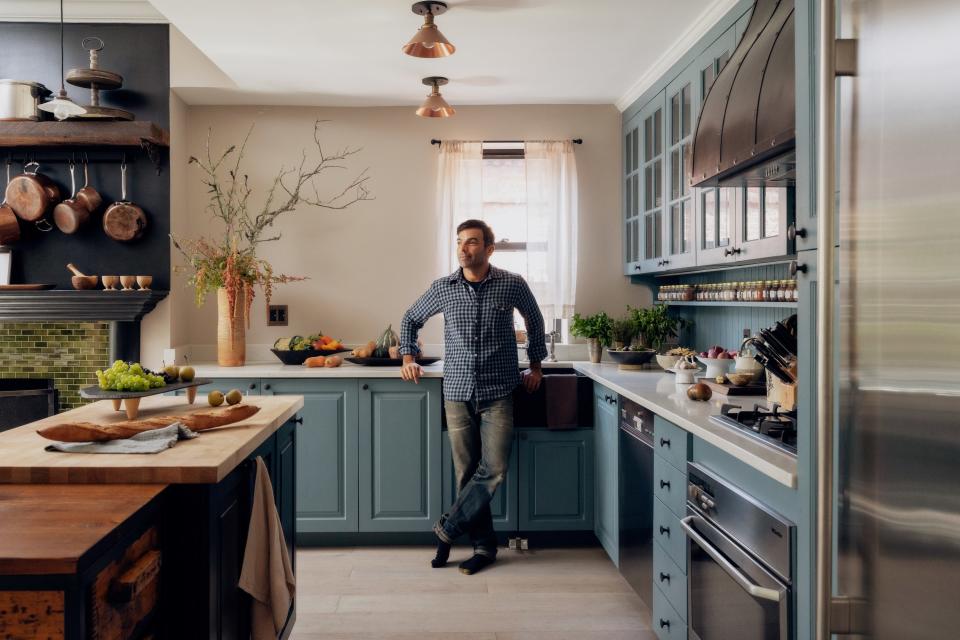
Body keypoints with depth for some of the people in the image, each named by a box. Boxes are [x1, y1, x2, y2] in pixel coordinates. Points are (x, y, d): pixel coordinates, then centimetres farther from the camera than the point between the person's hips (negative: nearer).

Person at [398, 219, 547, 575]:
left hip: (499, 394, -1)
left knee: (493, 470, -9)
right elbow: (411, 319, 20)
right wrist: (408, 356, 12)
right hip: (457, 394, 2)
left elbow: (534, 319, 17)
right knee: (467, 473, 5)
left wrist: (535, 364, 17)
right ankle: (484, 547, 18)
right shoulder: (443, 288, 2)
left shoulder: (512, 285, -2)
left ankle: (448, 529, 10)